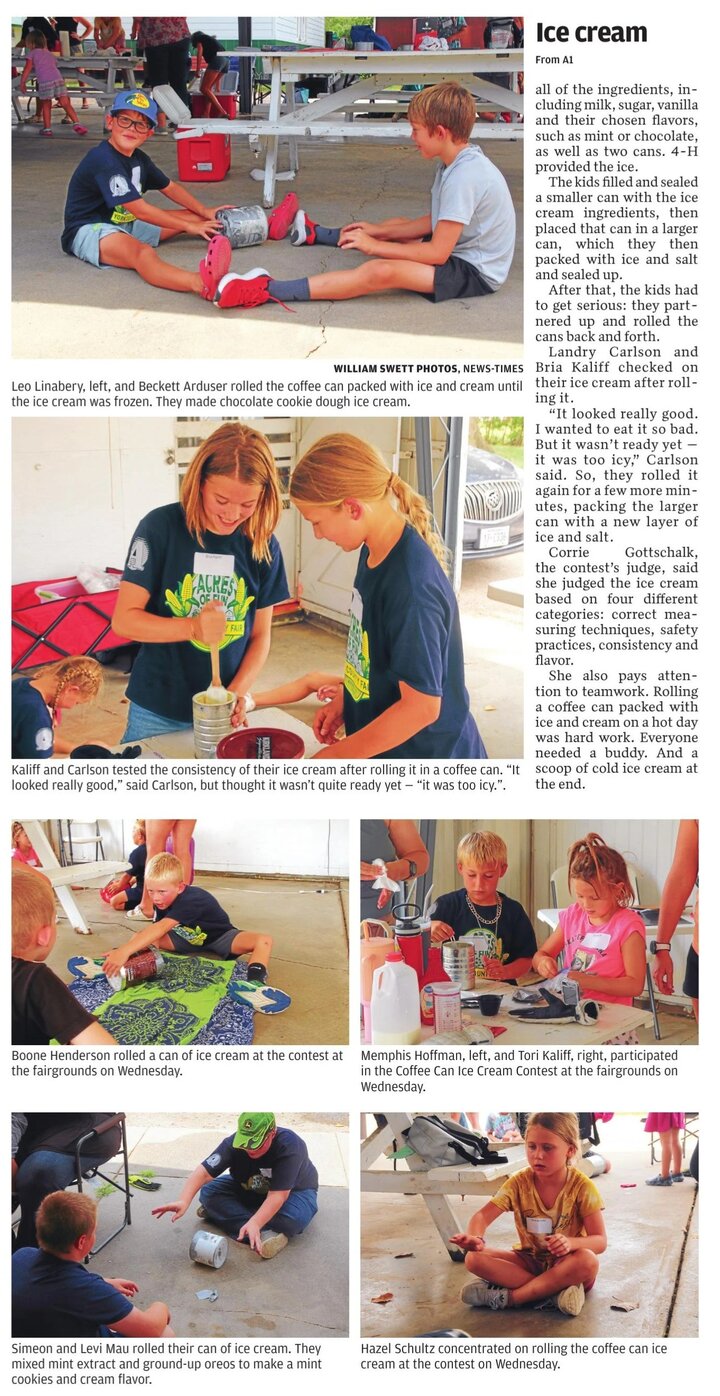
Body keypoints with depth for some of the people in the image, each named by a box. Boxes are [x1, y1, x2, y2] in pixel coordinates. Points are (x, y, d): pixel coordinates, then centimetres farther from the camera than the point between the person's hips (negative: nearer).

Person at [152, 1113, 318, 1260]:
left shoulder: (289, 1146, -37)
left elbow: (277, 1195, -40)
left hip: (292, 1190, -4)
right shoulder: (233, 1143, -26)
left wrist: (254, 1224, -53)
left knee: (294, 1216, -39)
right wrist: (183, 1202, -50)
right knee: (209, 1191, -21)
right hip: (249, 1191, 4)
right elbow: (203, 1172, -33)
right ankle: (265, 1233, -28)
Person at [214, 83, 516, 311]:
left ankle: (265, 291, -32)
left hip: (476, 273, -11)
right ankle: (316, 234, 51)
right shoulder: (460, 162, 7)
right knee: (397, 225, 29)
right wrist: (377, 231, 8)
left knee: (380, 271, -28)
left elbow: (437, 253, -26)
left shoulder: (464, 176, -25)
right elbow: (434, 222, 14)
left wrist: (374, 246, -18)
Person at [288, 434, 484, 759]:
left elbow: (421, 706, -25)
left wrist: (337, 754, -19)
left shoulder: (411, 584, -28)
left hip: (427, 752, -8)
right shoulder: (373, 552, -1)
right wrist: (343, 700, 7)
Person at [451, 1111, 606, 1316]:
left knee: (588, 1261, -38)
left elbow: (600, 1241, -17)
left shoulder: (581, 1186, -15)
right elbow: (483, 1215, -17)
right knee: (473, 1258, -21)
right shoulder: (520, 1182, -9)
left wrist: (570, 1243, -40)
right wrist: (474, 1238, -42)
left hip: (566, 1264, -3)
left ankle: (508, 1297, -27)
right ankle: (556, 1291, -26)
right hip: (530, 1261, 3)